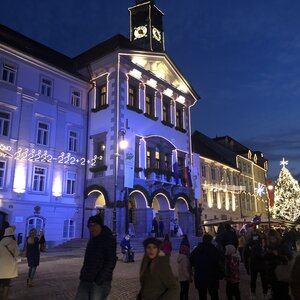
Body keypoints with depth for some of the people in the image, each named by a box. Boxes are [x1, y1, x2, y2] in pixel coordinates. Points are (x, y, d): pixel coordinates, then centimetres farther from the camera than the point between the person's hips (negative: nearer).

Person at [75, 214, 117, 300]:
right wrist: (83, 275, 13)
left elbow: (111, 261, -15)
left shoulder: (108, 239, -8)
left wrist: (100, 280, -21)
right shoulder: (92, 239, 16)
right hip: (86, 280, 8)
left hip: (100, 282, -8)